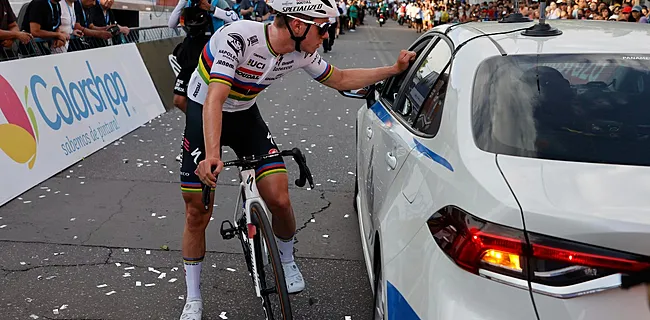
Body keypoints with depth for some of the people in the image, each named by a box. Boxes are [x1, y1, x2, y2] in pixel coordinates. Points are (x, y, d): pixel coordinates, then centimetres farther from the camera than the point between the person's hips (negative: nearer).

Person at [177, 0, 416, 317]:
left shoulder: (301, 54, -12)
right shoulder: (239, 37, -31)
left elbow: (340, 79, 3)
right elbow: (214, 100, -39)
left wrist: (395, 69, -2)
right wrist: (211, 155, -52)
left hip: (245, 114, 4)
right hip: (204, 113, -4)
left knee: (279, 199, -11)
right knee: (197, 213, -2)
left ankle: (286, 261, 20)